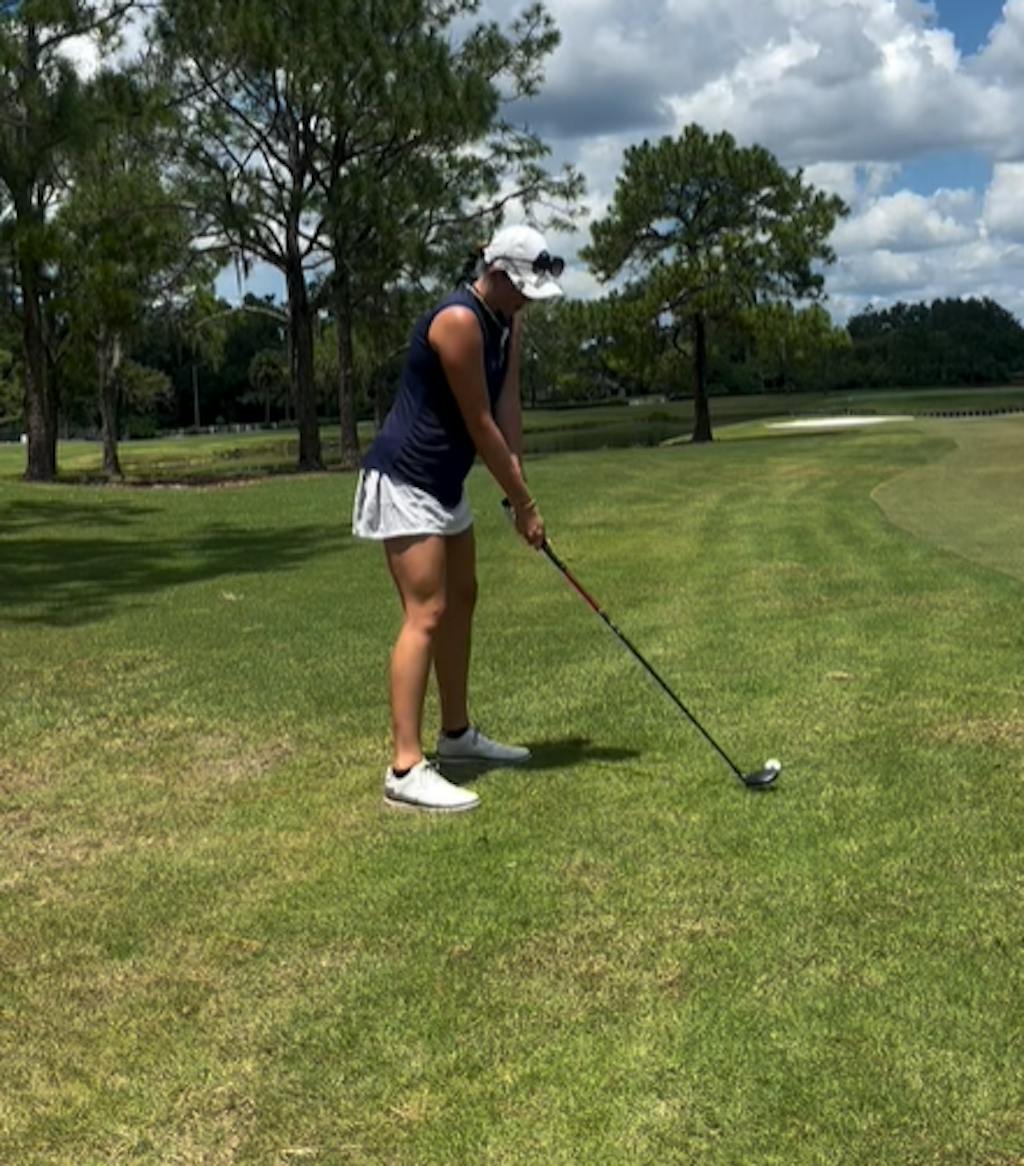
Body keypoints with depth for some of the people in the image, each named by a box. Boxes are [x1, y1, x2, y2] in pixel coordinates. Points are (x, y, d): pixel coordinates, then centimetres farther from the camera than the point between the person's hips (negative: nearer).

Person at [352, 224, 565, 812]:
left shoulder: (508, 324, 6)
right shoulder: (457, 321, -22)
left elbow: (508, 411, -2)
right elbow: (480, 425, -19)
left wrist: (518, 490, -12)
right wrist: (524, 502, -12)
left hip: (445, 482, 10)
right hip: (404, 481, -10)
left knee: (462, 601, 17)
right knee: (426, 615, -14)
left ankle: (458, 733, 31)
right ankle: (406, 769, -14)